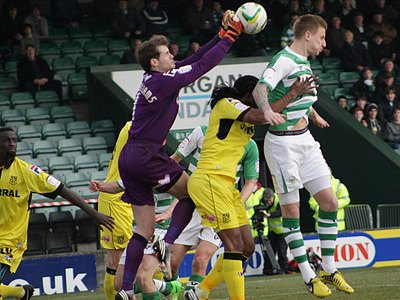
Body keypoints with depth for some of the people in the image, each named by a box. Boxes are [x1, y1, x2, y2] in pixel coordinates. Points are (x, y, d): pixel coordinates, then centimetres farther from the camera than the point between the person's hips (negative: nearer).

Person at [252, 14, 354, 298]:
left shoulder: (305, 63, 14)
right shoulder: (284, 60, -14)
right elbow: (260, 89, -30)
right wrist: (268, 111, -50)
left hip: (305, 140, 9)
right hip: (282, 143, -9)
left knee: (329, 202, 4)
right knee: (291, 210, -3)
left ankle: (329, 270, 13)